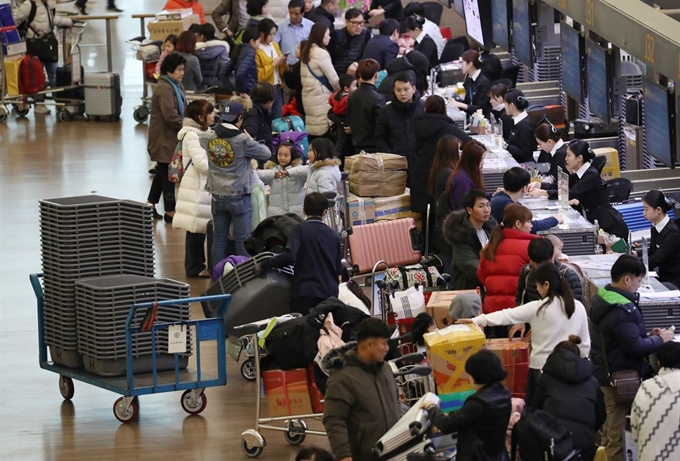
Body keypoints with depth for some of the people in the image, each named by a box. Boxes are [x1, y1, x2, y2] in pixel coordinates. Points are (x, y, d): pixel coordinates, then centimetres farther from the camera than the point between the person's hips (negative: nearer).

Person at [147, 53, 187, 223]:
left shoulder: (177, 85, 11)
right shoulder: (164, 88, -21)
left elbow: (181, 109, 17)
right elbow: (170, 115, -28)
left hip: (171, 137, 10)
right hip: (164, 138, -10)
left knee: (163, 171, 18)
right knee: (167, 173, -3)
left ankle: (150, 206, 28)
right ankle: (170, 211, 4)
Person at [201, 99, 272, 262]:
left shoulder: (208, 138, -5)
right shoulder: (243, 140, -17)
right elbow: (266, 153, -7)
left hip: (217, 195, 4)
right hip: (239, 196, -4)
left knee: (219, 239, 10)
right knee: (241, 240, 3)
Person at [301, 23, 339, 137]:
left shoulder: (306, 53, 13)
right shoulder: (321, 53, -12)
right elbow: (333, 79, -11)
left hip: (308, 97, 8)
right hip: (321, 98, -8)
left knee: (313, 130, 6)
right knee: (323, 132, -7)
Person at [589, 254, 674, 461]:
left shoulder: (602, 298, 6)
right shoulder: (621, 310, -26)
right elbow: (635, 347, -25)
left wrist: (646, 335, 9)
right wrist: (660, 339, -10)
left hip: (605, 372, 10)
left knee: (611, 430, 22)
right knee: (619, 433, 0)